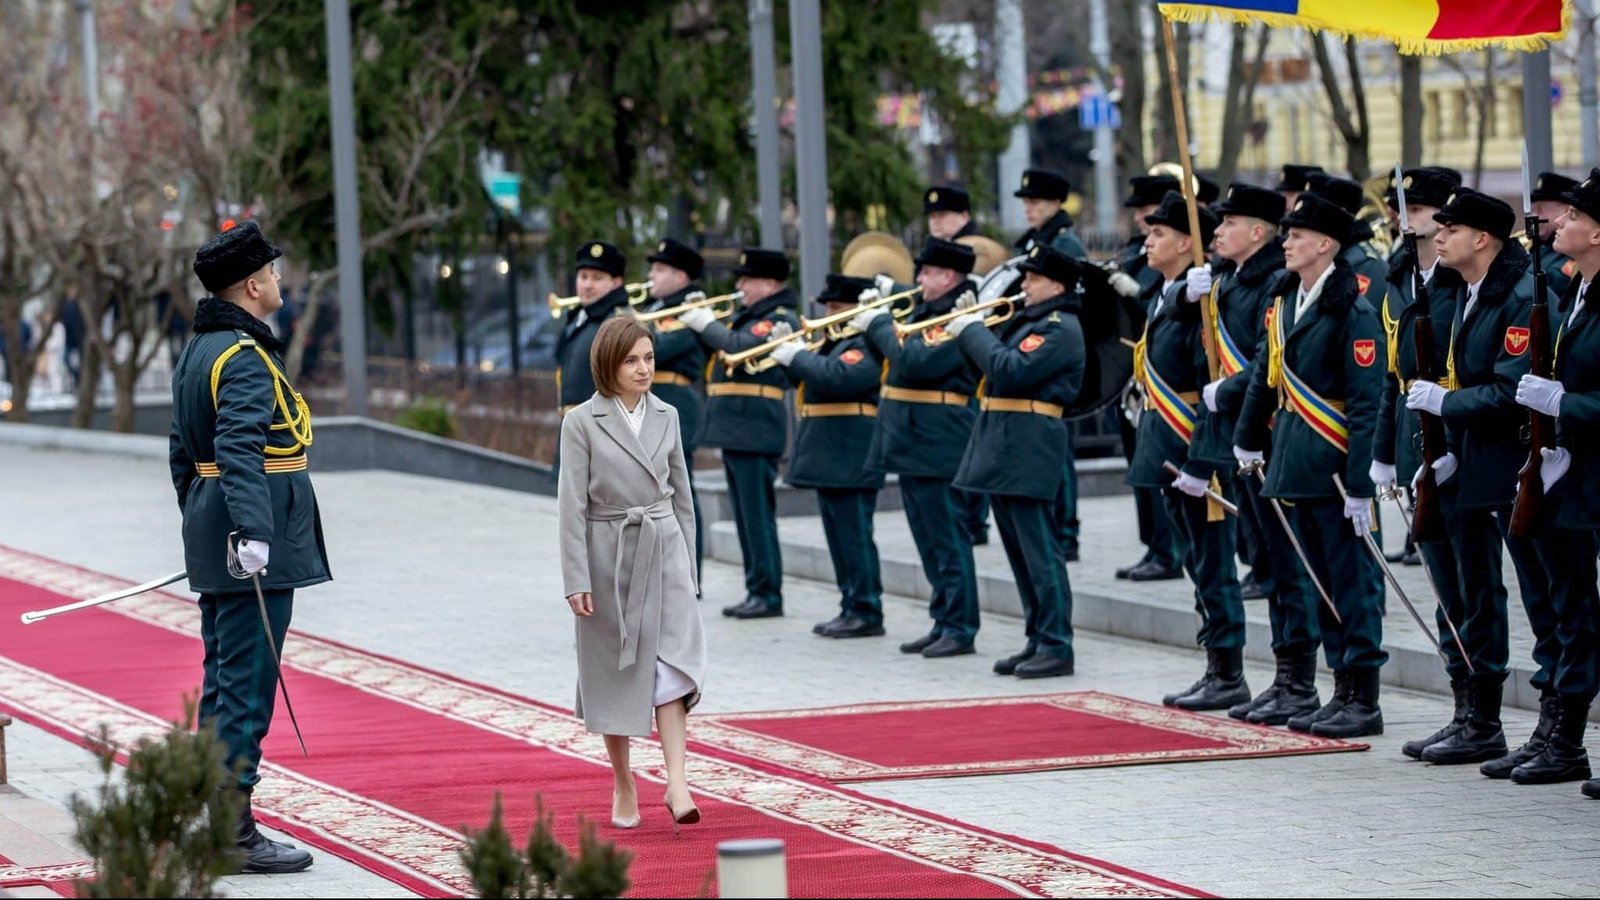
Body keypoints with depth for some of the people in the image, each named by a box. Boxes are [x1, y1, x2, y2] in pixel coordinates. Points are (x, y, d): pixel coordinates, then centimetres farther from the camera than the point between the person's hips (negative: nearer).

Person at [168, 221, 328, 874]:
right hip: (257, 549, -10)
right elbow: (239, 451, -29)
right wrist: (253, 533, -37)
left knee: (222, 682, 14)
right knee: (247, 685, -8)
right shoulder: (245, 359, -16)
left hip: (213, 545, 10)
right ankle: (233, 831, -8)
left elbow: (183, 452, 23)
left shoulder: (197, 352, 16)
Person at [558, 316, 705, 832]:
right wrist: (577, 580, -12)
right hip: (609, 555, -2)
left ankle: (676, 783, -20)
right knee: (615, 672, 7)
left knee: (672, 661, -12)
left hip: (664, 549, 2)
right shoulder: (582, 423, -5)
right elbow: (572, 505, -7)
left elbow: (681, 496, 13)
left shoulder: (666, 417, 7)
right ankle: (623, 785, 21)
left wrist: (688, 566, 12)